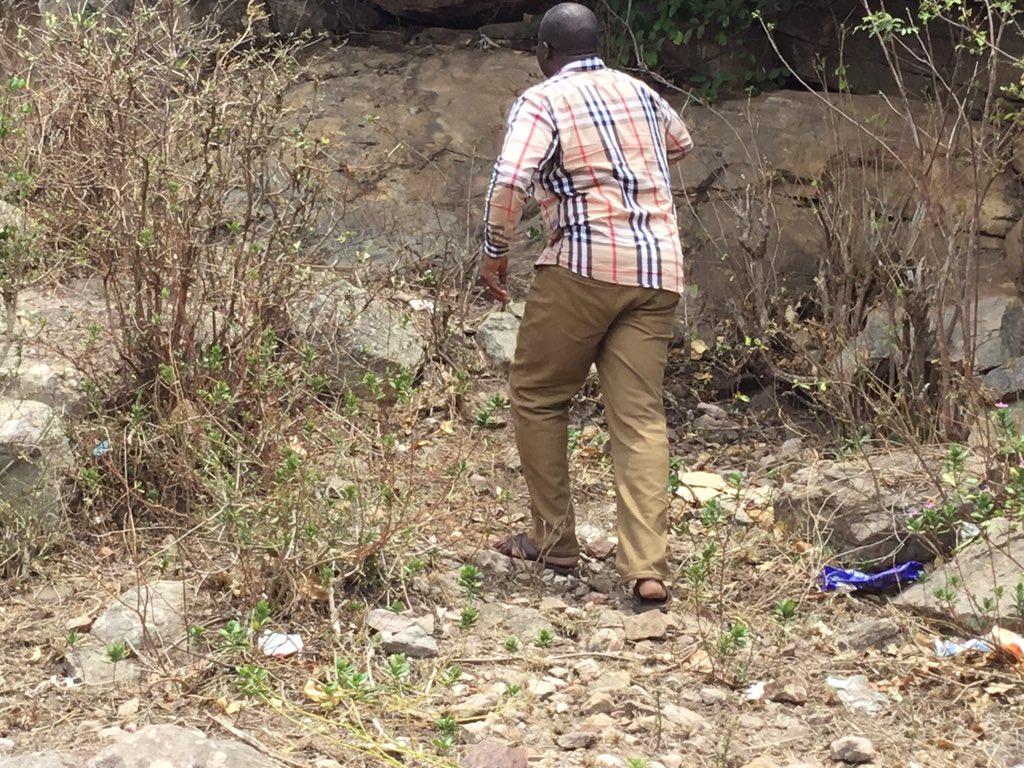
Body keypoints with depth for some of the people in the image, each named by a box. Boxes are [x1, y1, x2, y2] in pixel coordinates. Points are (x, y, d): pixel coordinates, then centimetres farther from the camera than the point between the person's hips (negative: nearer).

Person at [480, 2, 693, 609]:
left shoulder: (542, 101, -2)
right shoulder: (639, 91, 17)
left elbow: (510, 181, -17)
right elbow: (681, 144, 37)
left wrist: (495, 250, -3)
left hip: (585, 264, -5)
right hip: (659, 270, 5)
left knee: (538, 396, 13)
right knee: (640, 417, 2)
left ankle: (555, 541, 17)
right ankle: (648, 569, -7)